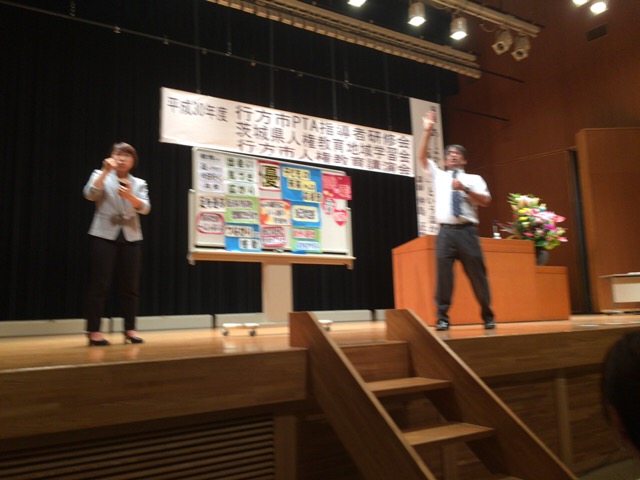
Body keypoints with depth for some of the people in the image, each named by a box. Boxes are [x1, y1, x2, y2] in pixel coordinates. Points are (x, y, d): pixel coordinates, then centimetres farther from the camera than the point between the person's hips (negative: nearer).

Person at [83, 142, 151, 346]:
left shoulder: (139, 183, 13)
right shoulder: (101, 175, 8)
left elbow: (145, 208, -3)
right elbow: (90, 194, -12)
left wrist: (129, 196, -21)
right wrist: (105, 171, -18)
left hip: (131, 238, 3)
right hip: (104, 235, -2)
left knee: (131, 285, 3)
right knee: (99, 284, -4)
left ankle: (130, 329, 10)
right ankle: (94, 331, 2)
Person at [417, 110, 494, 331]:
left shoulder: (474, 179, 14)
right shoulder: (438, 175, 18)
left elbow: (486, 200, 1)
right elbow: (422, 157, 8)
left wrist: (465, 189, -10)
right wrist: (427, 131, 1)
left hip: (467, 231, 0)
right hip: (445, 232, 1)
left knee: (477, 273, 2)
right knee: (442, 274, -5)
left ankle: (487, 316, 16)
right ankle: (442, 317, 2)